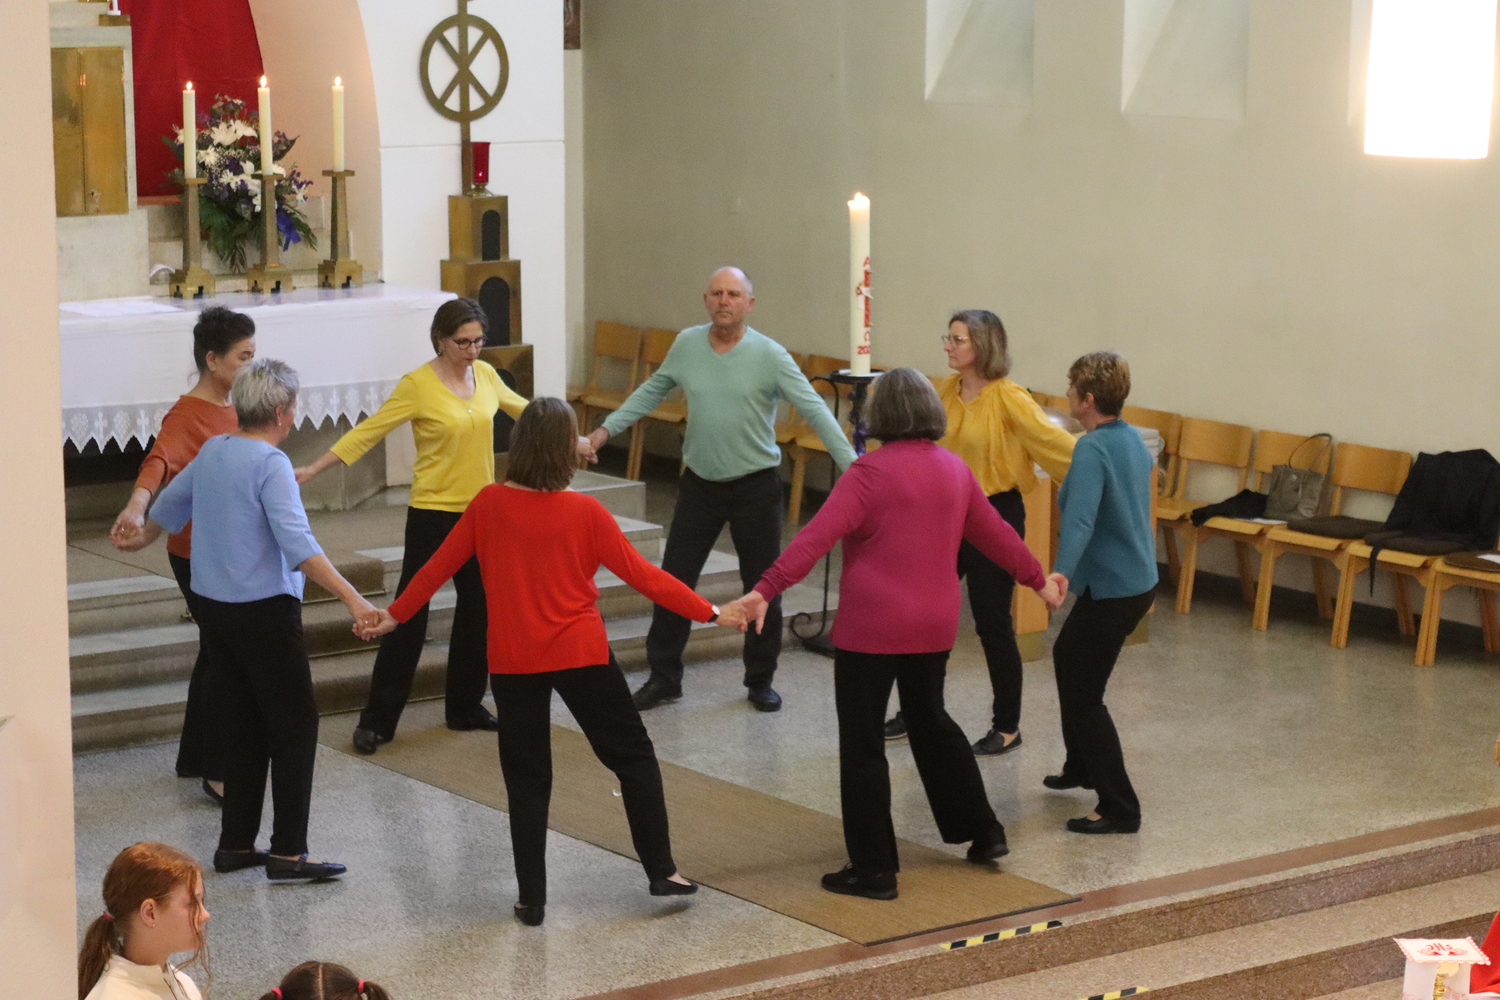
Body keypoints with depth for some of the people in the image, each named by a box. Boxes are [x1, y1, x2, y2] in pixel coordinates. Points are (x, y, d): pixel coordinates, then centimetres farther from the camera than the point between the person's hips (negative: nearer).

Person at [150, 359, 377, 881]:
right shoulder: (271, 465, -15)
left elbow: (166, 510, 24)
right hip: (263, 609, -8)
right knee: (294, 726, -3)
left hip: (213, 607, 8)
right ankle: (287, 851, -5)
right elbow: (298, 545, -27)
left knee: (242, 726, 14)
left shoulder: (211, 452, 8)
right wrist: (353, 598, -31)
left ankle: (236, 843, 17)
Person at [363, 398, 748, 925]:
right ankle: (661, 871, 13)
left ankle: (532, 898, 11)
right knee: (633, 756, 13)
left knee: (526, 779, 11)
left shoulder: (488, 504, -5)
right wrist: (709, 612, -1)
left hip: (512, 662, 2)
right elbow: (641, 575, -9)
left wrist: (395, 614, 19)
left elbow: (439, 565, 4)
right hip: (580, 655, -2)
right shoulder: (584, 512, -12)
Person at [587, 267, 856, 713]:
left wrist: (852, 466, -22)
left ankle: (760, 681, 22)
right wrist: (607, 428, 10)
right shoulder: (687, 344, -1)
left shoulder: (769, 355, -13)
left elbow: (814, 410, -15)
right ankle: (663, 677, 17)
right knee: (673, 580, 4)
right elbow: (652, 390, 14)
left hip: (755, 487, -3)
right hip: (700, 483, 3)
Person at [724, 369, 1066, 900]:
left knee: (862, 742, 3)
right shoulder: (954, 469, 6)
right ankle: (983, 831, 31)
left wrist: (766, 589, -28)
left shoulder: (871, 471, -13)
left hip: (871, 627, -6)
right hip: (933, 626, 6)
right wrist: (1038, 579, 33)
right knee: (930, 719, 26)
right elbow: (995, 533, 18)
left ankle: (874, 870, 6)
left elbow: (817, 537, -23)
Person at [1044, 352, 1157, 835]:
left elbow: (1080, 521, -35)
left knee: (1082, 695, -3)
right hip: (1139, 580, 10)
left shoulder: (1092, 450, -21)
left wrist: (1059, 576, -45)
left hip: (1112, 590, -10)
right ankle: (1081, 766, 42)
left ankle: (1119, 808, -3)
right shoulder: (1133, 440, 7)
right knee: (1066, 655, 28)